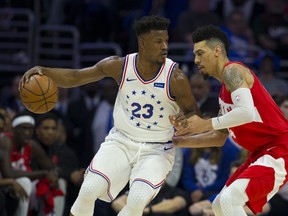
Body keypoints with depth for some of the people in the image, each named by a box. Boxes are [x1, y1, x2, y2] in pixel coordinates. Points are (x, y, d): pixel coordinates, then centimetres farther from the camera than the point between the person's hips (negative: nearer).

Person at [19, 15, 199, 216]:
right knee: (89, 190, -19)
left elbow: (193, 112, -5)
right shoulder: (120, 66, -10)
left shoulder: (175, 77, -17)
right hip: (121, 141, 2)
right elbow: (75, 77, -1)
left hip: (156, 150, -2)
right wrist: (42, 71, -17)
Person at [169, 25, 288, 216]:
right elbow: (220, 137, 26)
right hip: (262, 151, 11)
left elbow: (246, 112, -28)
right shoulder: (224, 92, 19)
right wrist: (181, 141, 18)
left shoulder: (232, 71, -11)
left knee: (229, 199, -23)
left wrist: (206, 124, -20)